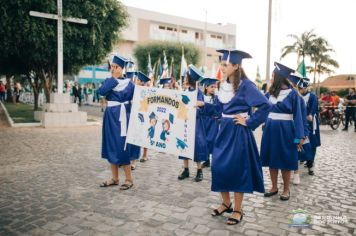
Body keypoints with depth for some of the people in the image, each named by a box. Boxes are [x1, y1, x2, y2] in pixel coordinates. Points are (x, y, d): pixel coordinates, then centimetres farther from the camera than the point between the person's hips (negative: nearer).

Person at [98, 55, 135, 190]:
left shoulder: (128, 83, -4)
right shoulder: (109, 80, 10)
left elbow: (132, 98, -12)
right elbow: (101, 91, -10)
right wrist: (113, 79, -8)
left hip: (121, 115, -6)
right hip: (110, 115, 6)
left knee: (121, 146, -6)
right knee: (111, 146, 9)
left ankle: (129, 179, 5)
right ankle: (115, 178, 19)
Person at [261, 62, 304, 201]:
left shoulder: (292, 93, -8)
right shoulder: (270, 93, 6)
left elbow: (297, 115, -9)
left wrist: (299, 136, -12)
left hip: (285, 130, -5)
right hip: (271, 129, 5)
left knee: (285, 161, 4)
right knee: (272, 159, 10)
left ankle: (286, 189, 19)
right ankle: (274, 187, 23)